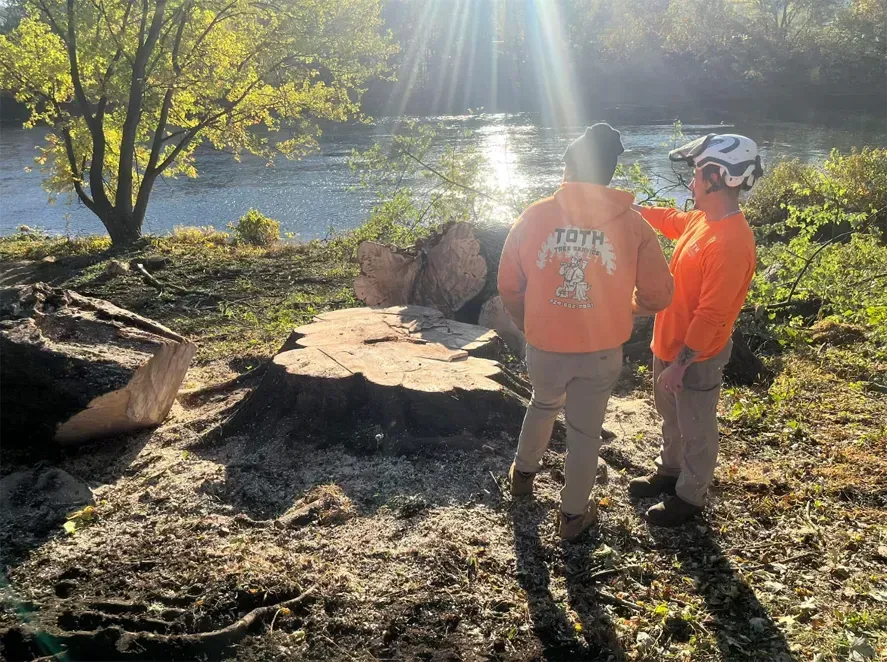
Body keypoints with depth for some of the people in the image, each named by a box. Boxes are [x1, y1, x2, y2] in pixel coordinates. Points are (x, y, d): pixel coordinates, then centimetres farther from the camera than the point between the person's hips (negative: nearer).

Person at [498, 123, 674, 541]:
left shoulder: (535, 217, -9)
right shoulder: (633, 226, -10)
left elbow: (509, 289, -2)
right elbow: (658, 296, -4)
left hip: (544, 347, 2)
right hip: (601, 353, -1)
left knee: (544, 405, 31)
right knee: (585, 432, 16)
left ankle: (523, 473, 50)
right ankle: (573, 515, 32)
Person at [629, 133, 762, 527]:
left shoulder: (731, 243, -29)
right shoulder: (702, 218, 0)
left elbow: (711, 314, -28)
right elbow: (672, 221, 25)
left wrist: (682, 362, -24)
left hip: (696, 357, -9)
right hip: (670, 344, 9)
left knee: (696, 431, 11)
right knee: (670, 417, 26)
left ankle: (690, 498, 29)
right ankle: (669, 473, 46)